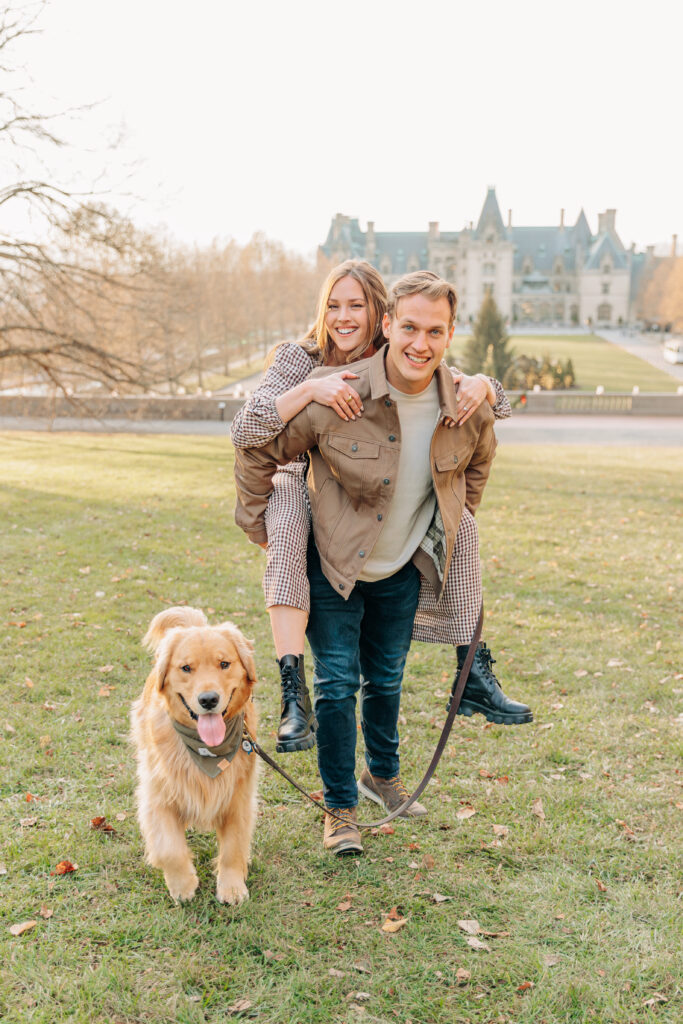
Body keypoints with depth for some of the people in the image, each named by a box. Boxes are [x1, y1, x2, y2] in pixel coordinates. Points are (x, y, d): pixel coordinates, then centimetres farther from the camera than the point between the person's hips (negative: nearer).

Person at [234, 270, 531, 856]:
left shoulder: (471, 410, -14)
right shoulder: (335, 396, -26)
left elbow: (478, 462, 13)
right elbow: (257, 453, -12)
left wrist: (457, 524, 15)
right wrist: (261, 528, -6)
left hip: (403, 570, 4)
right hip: (333, 566, -3)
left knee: (386, 678, 19)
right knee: (337, 683, -4)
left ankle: (383, 774, 43)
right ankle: (340, 808, 14)